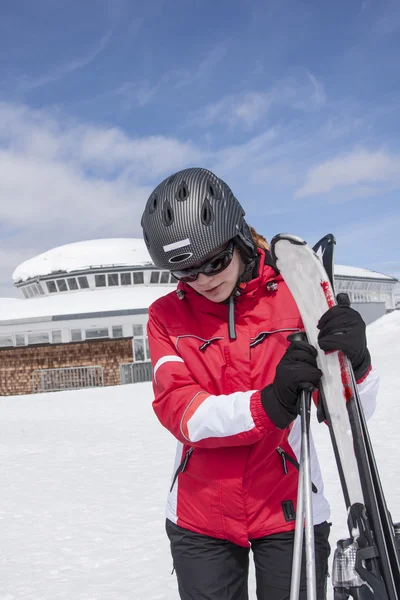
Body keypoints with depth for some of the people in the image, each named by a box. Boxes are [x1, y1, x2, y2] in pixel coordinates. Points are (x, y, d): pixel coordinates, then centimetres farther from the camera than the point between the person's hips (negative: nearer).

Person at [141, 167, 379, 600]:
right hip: (199, 520, 2)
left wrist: (354, 364, -30)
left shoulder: (297, 296, -7)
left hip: (290, 513, -1)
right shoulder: (166, 317, -2)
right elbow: (178, 411, -15)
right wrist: (267, 404, -31)